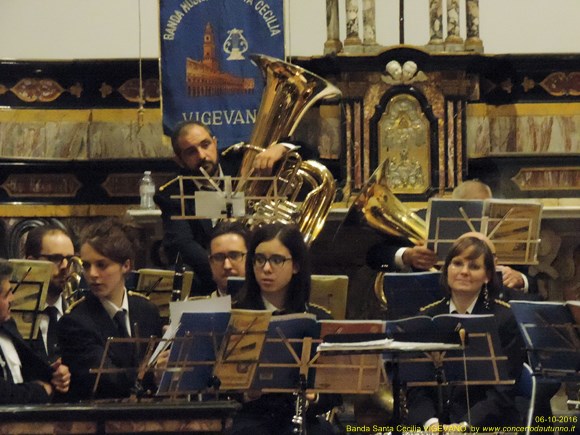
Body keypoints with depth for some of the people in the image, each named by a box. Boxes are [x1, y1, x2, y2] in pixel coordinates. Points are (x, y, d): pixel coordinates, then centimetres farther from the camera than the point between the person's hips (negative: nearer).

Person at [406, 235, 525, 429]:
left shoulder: (504, 319, 0)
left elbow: (502, 393, -6)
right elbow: (416, 386, 5)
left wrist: (465, 425, -18)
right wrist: (430, 423, -13)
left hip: (488, 427, -2)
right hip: (436, 427, 3)